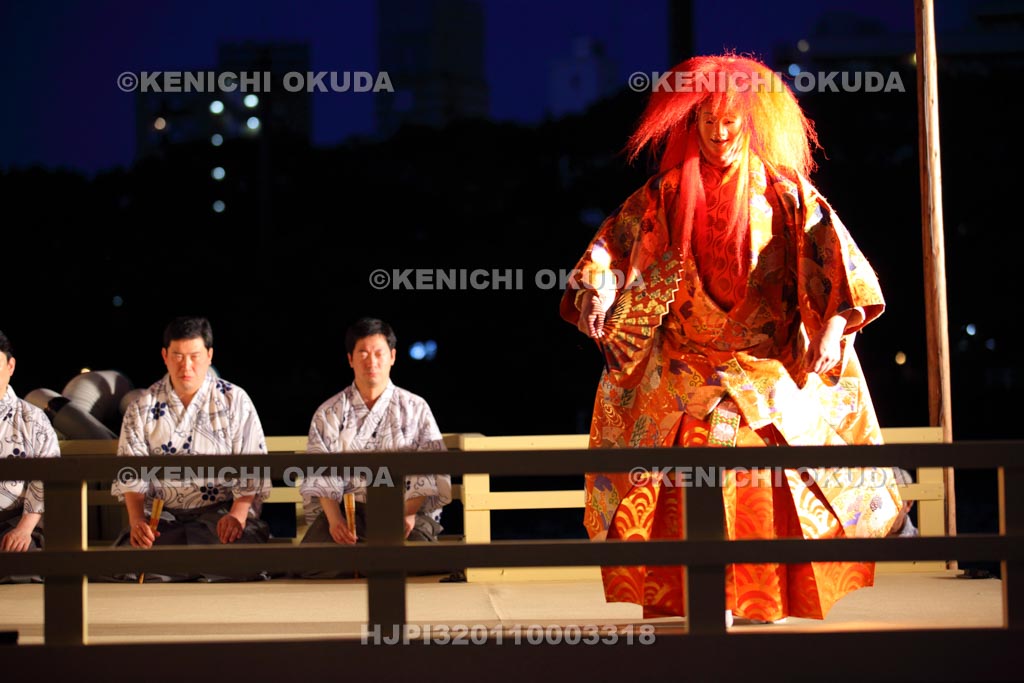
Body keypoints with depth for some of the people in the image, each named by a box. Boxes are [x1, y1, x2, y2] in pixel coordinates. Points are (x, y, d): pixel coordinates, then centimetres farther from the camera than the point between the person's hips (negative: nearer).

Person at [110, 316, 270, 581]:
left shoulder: (234, 401, 5)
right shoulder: (143, 408, 10)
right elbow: (131, 475, 5)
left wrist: (238, 513, -19)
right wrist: (137, 521, -14)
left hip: (221, 511, -1)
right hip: (162, 516, 2)